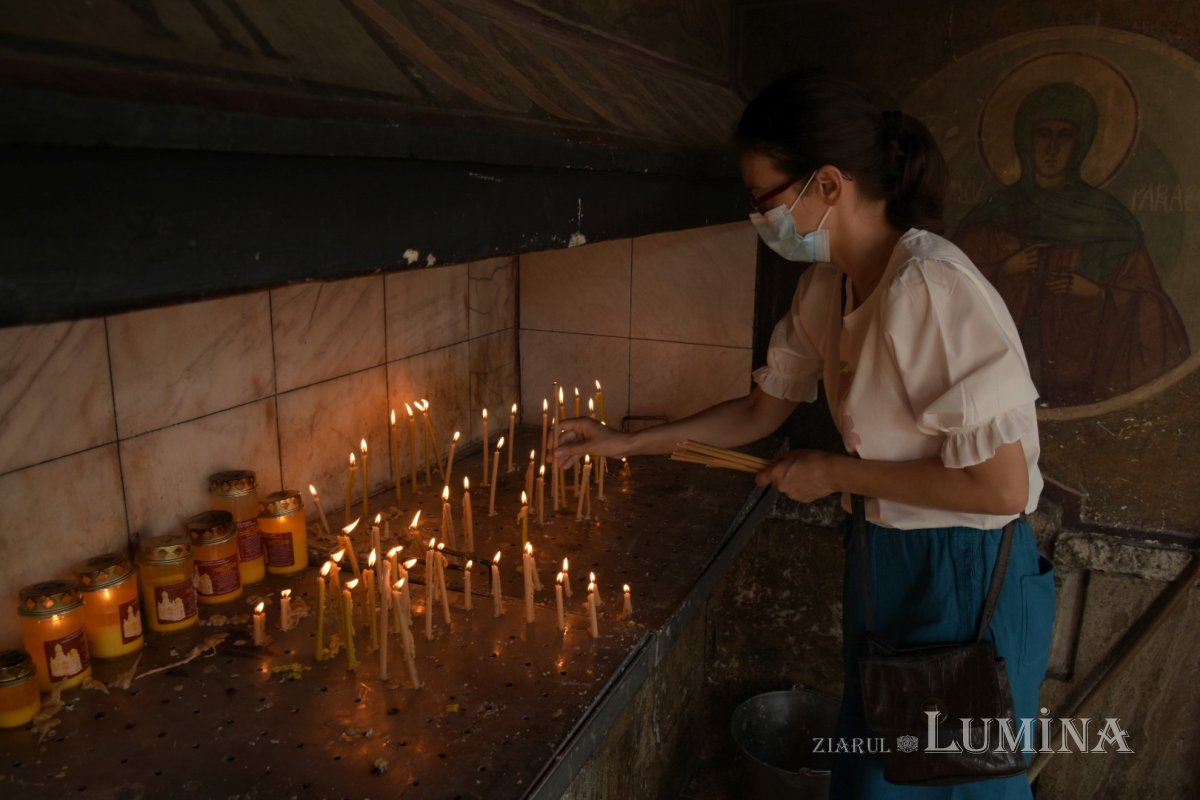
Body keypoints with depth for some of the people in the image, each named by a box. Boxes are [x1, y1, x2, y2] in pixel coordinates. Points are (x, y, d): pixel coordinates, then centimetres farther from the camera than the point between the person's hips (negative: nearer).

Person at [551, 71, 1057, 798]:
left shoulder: (932, 288, -27)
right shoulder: (826, 284, -2)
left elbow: (1002, 486, -27)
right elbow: (763, 410, 8)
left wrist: (835, 473, -18)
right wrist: (627, 444, 4)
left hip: (966, 580, -8)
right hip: (883, 561, 8)